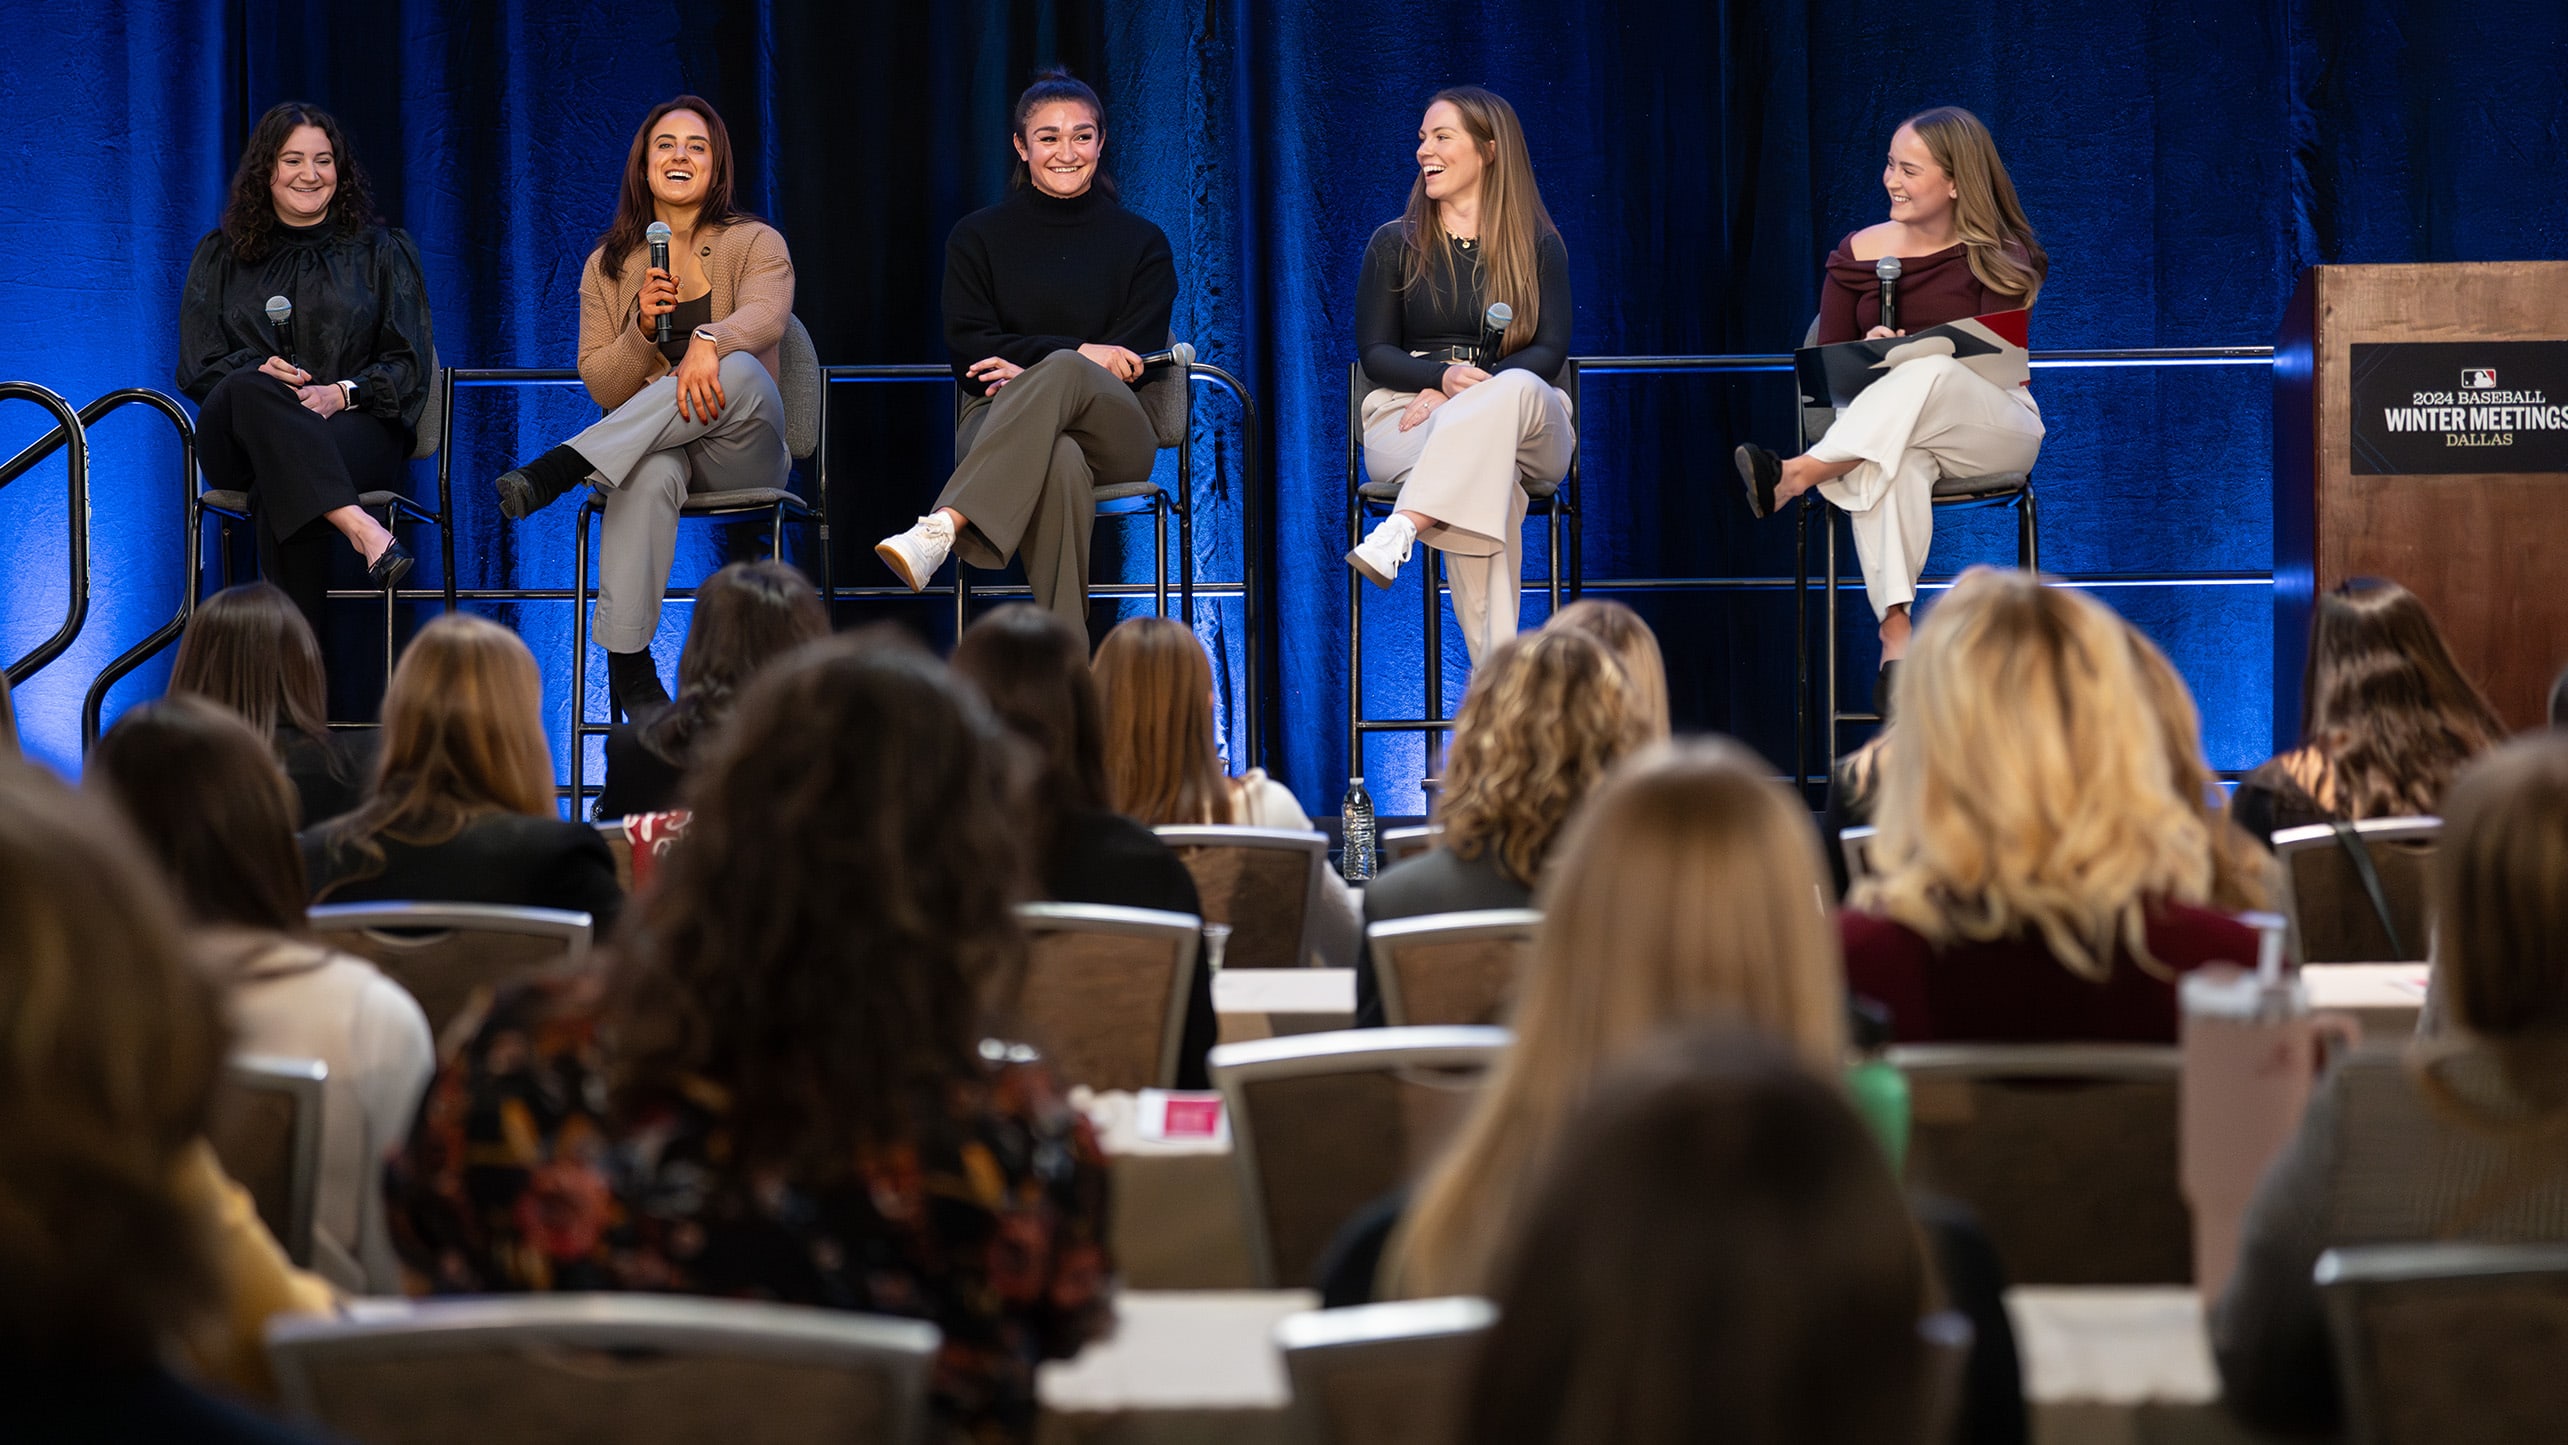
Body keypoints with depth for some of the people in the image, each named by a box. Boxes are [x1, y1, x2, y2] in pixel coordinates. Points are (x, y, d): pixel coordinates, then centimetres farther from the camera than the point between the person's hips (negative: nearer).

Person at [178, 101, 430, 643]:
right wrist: (259, 373, -12)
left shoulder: (381, 251, 17)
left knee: (280, 483, -38)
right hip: (239, 448, 1)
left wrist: (343, 392, -13)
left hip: (355, 428, -1)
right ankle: (358, 526, -54)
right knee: (251, 390, -37)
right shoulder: (221, 257, 21)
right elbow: (199, 366, 11)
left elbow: (408, 364, 8)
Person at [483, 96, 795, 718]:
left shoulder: (754, 244, 4)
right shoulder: (608, 265, 11)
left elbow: (766, 315, -20)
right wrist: (643, 328, -12)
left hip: (739, 457, -1)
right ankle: (626, 665, -41)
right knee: (651, 473, -39)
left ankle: (558, 469, -35)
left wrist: (709, 339, -42)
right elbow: (602, 388, 7)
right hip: (647, 449, 1)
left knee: (737, 369, -36)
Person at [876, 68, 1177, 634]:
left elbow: (1132, 360, 4)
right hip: (997, 427, 0)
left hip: (1110, 433, 0)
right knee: (1059, 463, -41)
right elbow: (968, 352, 3)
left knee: (1063, 373, -39)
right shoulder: (977, 237, 14)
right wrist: (1078, 351, -10)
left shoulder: (1141, 242, 14)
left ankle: (940, 529, -55)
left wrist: (1038, 370, -12)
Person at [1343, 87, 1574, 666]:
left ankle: (1399, 530, -54)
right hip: (1412, 413, 0)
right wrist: (1443, 378, -15)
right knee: (1488, 474, -39)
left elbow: (1550, 352, 1)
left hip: (1527, 424, 0)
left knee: (1518, 388, -40)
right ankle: (1496, 677, -53)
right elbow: (1374, 352, 7)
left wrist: (1472, 391, -16)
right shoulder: (1395, 244, 15)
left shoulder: (1540, 246, 12)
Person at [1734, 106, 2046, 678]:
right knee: (1897, 462, -39)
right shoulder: (1858, 254, 10)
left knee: (1929, 372, -38)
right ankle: (1896, 631, -50)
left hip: (1992, 429, -1)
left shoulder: (1999, 260, 1)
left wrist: (1903, 357, -23)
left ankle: (1794, 476, -46)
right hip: (1879, 426, 1)